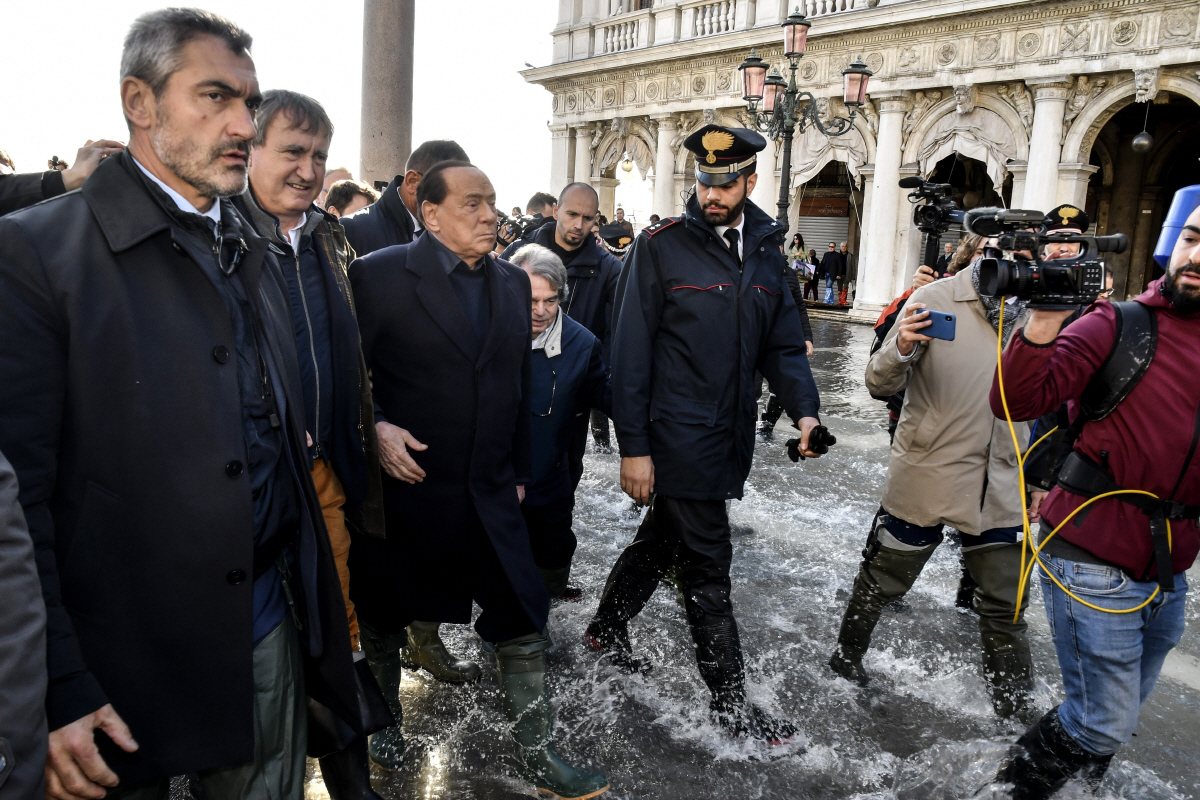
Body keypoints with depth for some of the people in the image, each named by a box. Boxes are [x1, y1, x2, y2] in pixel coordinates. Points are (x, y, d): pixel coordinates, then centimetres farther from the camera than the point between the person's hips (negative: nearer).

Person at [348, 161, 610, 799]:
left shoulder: (513, 283, 8)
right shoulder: (379, 275, -9)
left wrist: (518, 471, 14)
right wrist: (374, 429, -21)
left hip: (490, 493, 4)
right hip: (404, 487, -4)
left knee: (523, 625, 6)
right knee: (383, 623, 16)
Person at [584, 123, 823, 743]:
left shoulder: (765, 252, 9)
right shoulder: (661, 246, -9)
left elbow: (782, 344, 11)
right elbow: (631, 351, -11)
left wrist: (804, 408, -7)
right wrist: (634, 447, -14)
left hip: (728, 436, 6)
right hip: (676, 436, -6)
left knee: (662, 540, 21)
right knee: (707, 565, 1)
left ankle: (607, 629, 44)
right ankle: (730, 703, 16)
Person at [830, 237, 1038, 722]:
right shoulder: (935, 300, -10)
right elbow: (880, 386, -12)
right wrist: (901, 348, -31)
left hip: (1000, 489, 3)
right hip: (925, 478, -3)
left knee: (1005, 610, 12)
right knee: (882, 584, 14)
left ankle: (1015, 711, 30)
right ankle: (846, 657, 39)